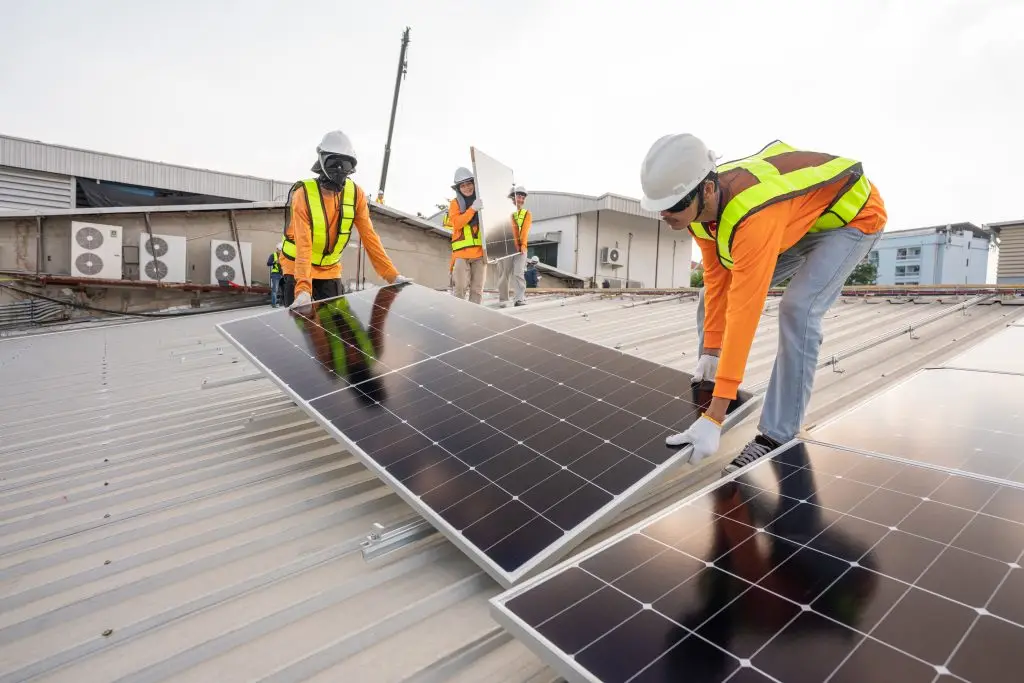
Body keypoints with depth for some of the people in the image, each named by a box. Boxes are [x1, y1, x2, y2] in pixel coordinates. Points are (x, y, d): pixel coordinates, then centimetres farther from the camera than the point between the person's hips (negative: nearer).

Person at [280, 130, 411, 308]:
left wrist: (393, 276, -17)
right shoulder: (303, 194, -20)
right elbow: (303, 245, -29)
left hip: (330, 271, 4)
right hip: (297, 269, -3)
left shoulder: (356, 194, -8)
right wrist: (303, 290, -42)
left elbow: (369, 237, -9)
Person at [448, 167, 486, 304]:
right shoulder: (455, 203, 6)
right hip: (462, 251, -3)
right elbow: (456, 223, -9)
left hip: (480, 251, 3)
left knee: (477, 288, 4)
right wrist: (473, 209, -19)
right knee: (461, 287, -6)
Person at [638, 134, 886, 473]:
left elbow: (744, 313, -46)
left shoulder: (752, 216, -44)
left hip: (853, 214, -7)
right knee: (713, 294, -2)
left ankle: (777, 436, -17)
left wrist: (715, 417, -45)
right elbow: (717, 280, -11)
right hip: (796, 219, 8)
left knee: (798, 308, -29)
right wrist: (710, 351, -8)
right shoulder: (699, 208, -20)